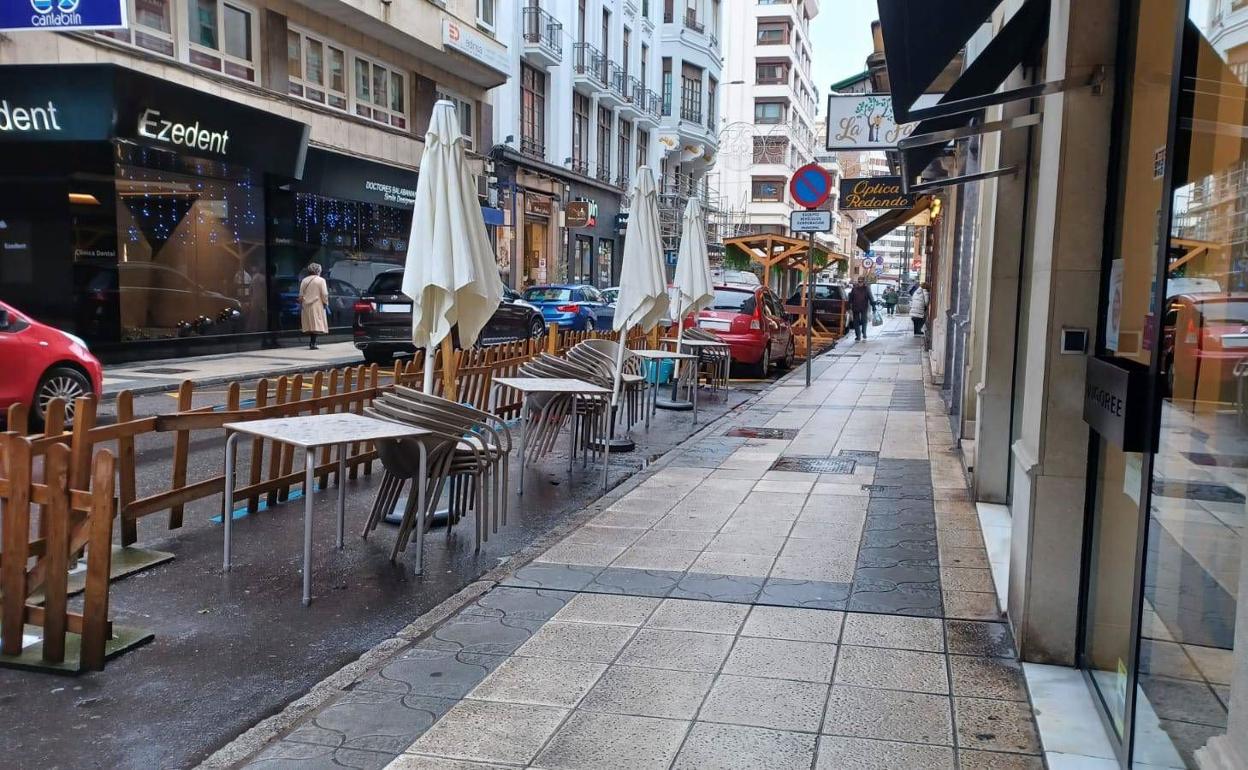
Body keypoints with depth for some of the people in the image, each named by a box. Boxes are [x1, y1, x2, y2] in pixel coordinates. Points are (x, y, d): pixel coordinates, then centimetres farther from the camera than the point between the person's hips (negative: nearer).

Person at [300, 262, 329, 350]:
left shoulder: (304, 280, 8)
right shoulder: (321, 280, -6)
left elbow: (301, 295, 9)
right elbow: (324, 294, -9)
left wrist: (302, 303, 19)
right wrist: (326, 303, 3)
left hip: (306, 306, 5)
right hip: (317, 306, -5)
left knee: (310, 325, 13)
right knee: (316, 324, -5)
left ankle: (311, 342, 13)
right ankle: (312, 343, -12)